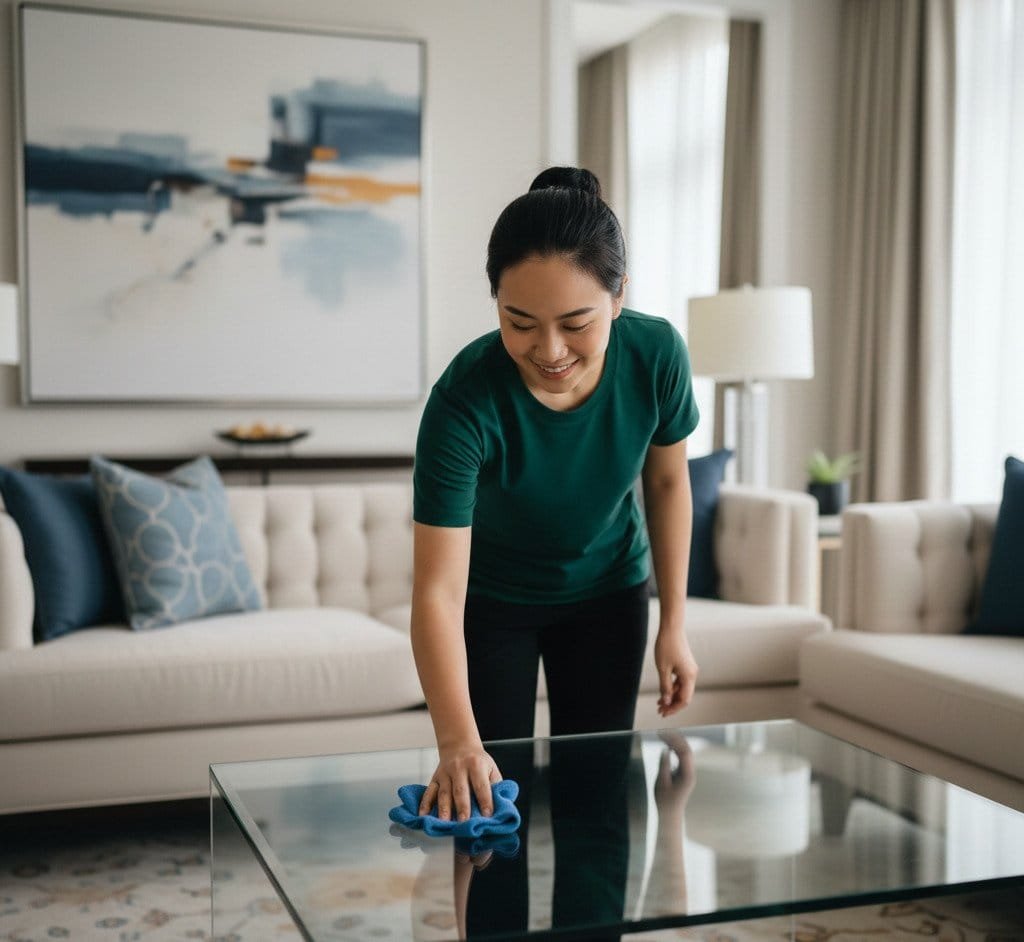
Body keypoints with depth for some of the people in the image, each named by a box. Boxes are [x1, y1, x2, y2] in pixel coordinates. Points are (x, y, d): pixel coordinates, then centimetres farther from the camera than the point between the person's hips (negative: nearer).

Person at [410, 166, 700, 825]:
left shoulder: (657, 355, -26)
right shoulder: (466, 400, -36)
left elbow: (668, 480, -6)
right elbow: (438, 591, -37)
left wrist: (675, 623, -4)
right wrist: (457, 743, -48)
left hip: (608, 592, 3)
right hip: (491, 601, -2)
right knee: (488, 796, 3)